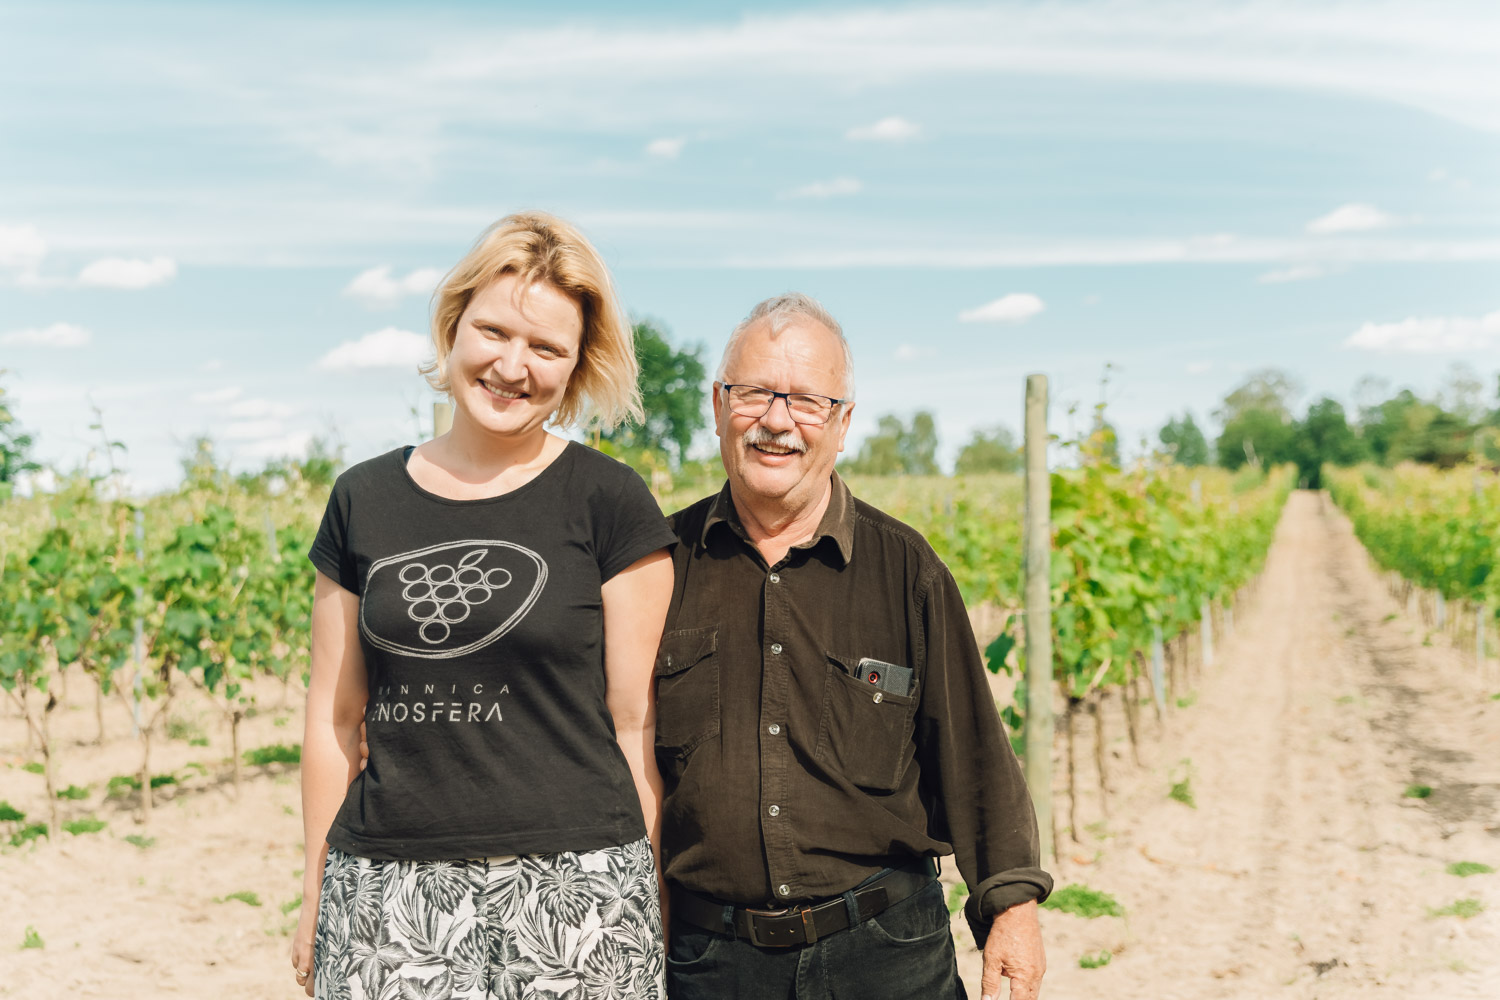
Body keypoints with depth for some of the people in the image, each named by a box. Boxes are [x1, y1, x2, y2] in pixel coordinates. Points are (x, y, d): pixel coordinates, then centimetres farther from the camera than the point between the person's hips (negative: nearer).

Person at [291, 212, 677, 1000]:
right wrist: (315, 896, 13)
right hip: (387, 891, 3)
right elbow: (334, 714, 11)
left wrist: (647, 900, 0)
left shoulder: (609, 504, -2)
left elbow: (636, 721, -1)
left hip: (571, 885, -2)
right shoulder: (363, 501, 7)